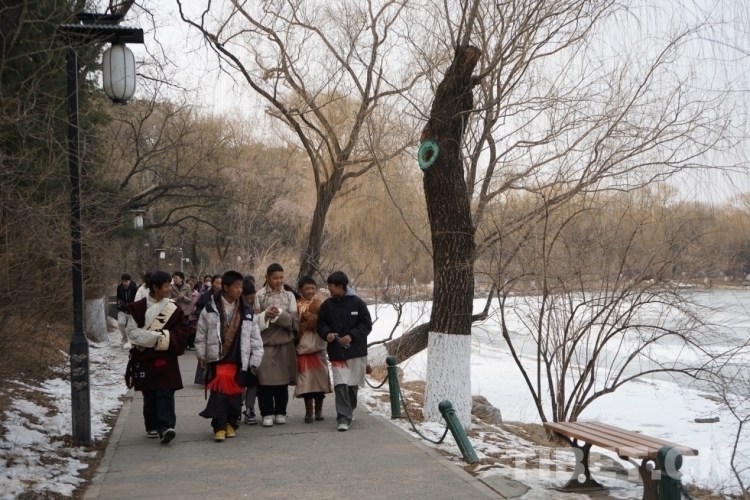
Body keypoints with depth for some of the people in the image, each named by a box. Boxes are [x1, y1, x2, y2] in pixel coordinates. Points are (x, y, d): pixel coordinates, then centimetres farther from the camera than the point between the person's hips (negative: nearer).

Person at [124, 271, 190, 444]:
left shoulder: (173, 308, 2)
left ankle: (165, 427, -16)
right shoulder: (138, 308, -4)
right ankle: (152, 426, 23)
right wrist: (159, 337, -13)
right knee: (149, 395, 10)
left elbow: (181, 332, -1)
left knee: (166, 393, -9)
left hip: (166, 358, 0)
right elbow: (133, 332, -7)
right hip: (144, 358, 0)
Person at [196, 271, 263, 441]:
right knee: (219, 392, -9)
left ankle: (231, 423, 23)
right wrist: (202, 356, 4)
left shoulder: (247, 311, 5)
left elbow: (255, 337, 7)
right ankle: (219, 426, -5)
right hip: (217, 359, -2)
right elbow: (201, 335, 5)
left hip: (239, 360, 3)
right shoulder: (210, 309, -1)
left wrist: (255, 360, 4)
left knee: (235, 394, 8)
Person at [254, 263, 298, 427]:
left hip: (285, 343, 2)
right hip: (265, 343, -2)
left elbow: (295, 321, 0)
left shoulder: (289, 296, 8)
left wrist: (280, 314, -14)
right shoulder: (259, 296, 1)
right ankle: (267, 413, 5)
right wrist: (266, 314, -18)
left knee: (283, 379, 5)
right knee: (265, 379, -4)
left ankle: (280, 412, 16)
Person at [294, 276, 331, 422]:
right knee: (306, 379, -2)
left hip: (318, 346, 2)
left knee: (319, 377, 6)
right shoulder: (297, 305, 2)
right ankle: (308, 412, 6)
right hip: (303, 346, -1)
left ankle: (318, 410, 19)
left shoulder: (320, 305, 6)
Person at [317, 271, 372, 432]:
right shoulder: (327, 305, 2)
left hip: (356, 351, 0)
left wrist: (352, 336, -18)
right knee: (341, 385, -11)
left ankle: (347, 412, 32)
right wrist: (326, 333, -11)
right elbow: (321, 323, 10)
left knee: (352, 384, 12)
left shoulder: (357, 303, -6)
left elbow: (366, 324, -5)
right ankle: (343, 418, -11)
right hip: (336, 352, 1)